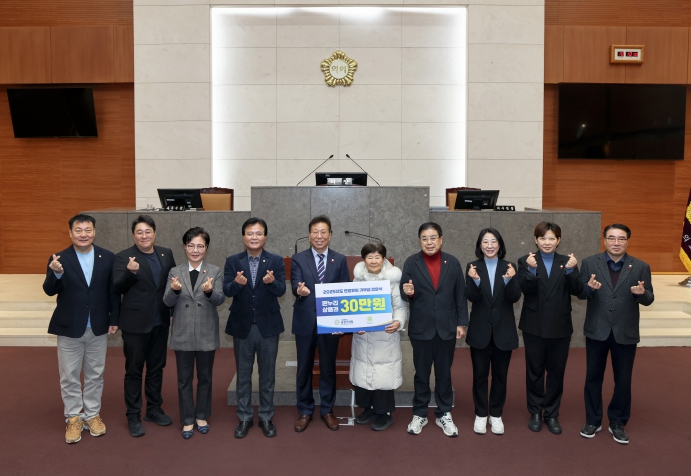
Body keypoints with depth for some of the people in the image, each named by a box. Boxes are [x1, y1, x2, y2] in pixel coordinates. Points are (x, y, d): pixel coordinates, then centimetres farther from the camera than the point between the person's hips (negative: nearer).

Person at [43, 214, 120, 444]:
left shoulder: (107, 257, -3)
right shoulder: (59, 259, -7)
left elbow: (113, 291, 1)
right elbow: (50, 291, -13)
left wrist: (114, 319, 2)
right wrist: (56, 273, -33)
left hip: (98, 328, 2)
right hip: (69, 328, -1)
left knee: (95, 375, 13)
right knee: (69, 376, 9)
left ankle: (92, 414, 28)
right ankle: (73, 418, 24)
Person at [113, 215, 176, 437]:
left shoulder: (166, 254, 5)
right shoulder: (123, 257, -8)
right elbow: (117, 288, -13)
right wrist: (130, 272, -32)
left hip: (160, 321, 5)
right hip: (135, 323, -4)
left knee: (156, 368, 16)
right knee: (134, 370, 6)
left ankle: (154, 409, 30)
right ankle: (133, 416, 18)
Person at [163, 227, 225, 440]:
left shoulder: (215, 271, -1)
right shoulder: (175, 272, 1)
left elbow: (220, 300, -12)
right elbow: (167, 302, -7)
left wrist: (210, 291, -34)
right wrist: (174, 290, -29)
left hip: (206, 333, 0)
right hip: (182, 334, 0)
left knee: (205, 377, 13)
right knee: (184, 379, 9)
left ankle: (202, 416, 30)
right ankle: (187, 420, 23)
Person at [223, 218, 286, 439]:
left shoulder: (276, 261, -3)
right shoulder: (232, 261, -2)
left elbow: (281, 290, -12)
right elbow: (227, 290, -12)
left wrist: (271, 282, -34)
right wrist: (237, 283, -34)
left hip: (268, 325, 0)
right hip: (242, 326, 1)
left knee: (267, 374, 11)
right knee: (243, 374, 12)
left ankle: (266, 418, 26)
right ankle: (244, 418, 27)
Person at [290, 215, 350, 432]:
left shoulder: (340, 260, 4)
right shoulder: (298, 259, 0)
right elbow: (295, 284, -12)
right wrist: (299, 291, -36)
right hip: (305, 322, 0)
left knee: (328, 368, 11)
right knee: (304, 368, 10)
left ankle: (327, 410, 27)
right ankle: (304, 411, 25)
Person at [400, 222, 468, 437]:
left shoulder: (452, 263, 0)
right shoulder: (411, 263, -4)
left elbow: (460, 295, 2)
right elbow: (405, 294, -4)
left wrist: (462, 323, -1)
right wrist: (408, 293, -27)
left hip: (447, 327, 1)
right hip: (421, 328, -1)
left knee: (444, 373, 12)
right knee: (421, 373, 11)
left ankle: (444, 414, 26)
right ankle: (419, 414, 25)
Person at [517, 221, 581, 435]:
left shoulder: (566, 262, 2)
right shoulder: (526, 261, -3)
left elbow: (577, 291, -8)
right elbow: (525, 289, -17)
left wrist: (571, 270, -24)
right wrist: (531, 270, -33)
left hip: (560, 327, 2)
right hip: (534, 326, -1)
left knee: (556, 372, 10)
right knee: (535, 371, 10)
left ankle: (552, 414, 24)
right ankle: (536, 412, 24)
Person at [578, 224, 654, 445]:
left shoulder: (640, 267, -2)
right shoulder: (590, 263, -3)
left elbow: (648, 299, -1)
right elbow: (580, 294, -4)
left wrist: (642, 292, -24)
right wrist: (589, 287, -26)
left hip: (626, 332, 0)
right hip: (597, 330, 0)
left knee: (623, 380, 11)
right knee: (593, 377, 11)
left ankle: (617, 423, 29)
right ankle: (593, 421, 28)